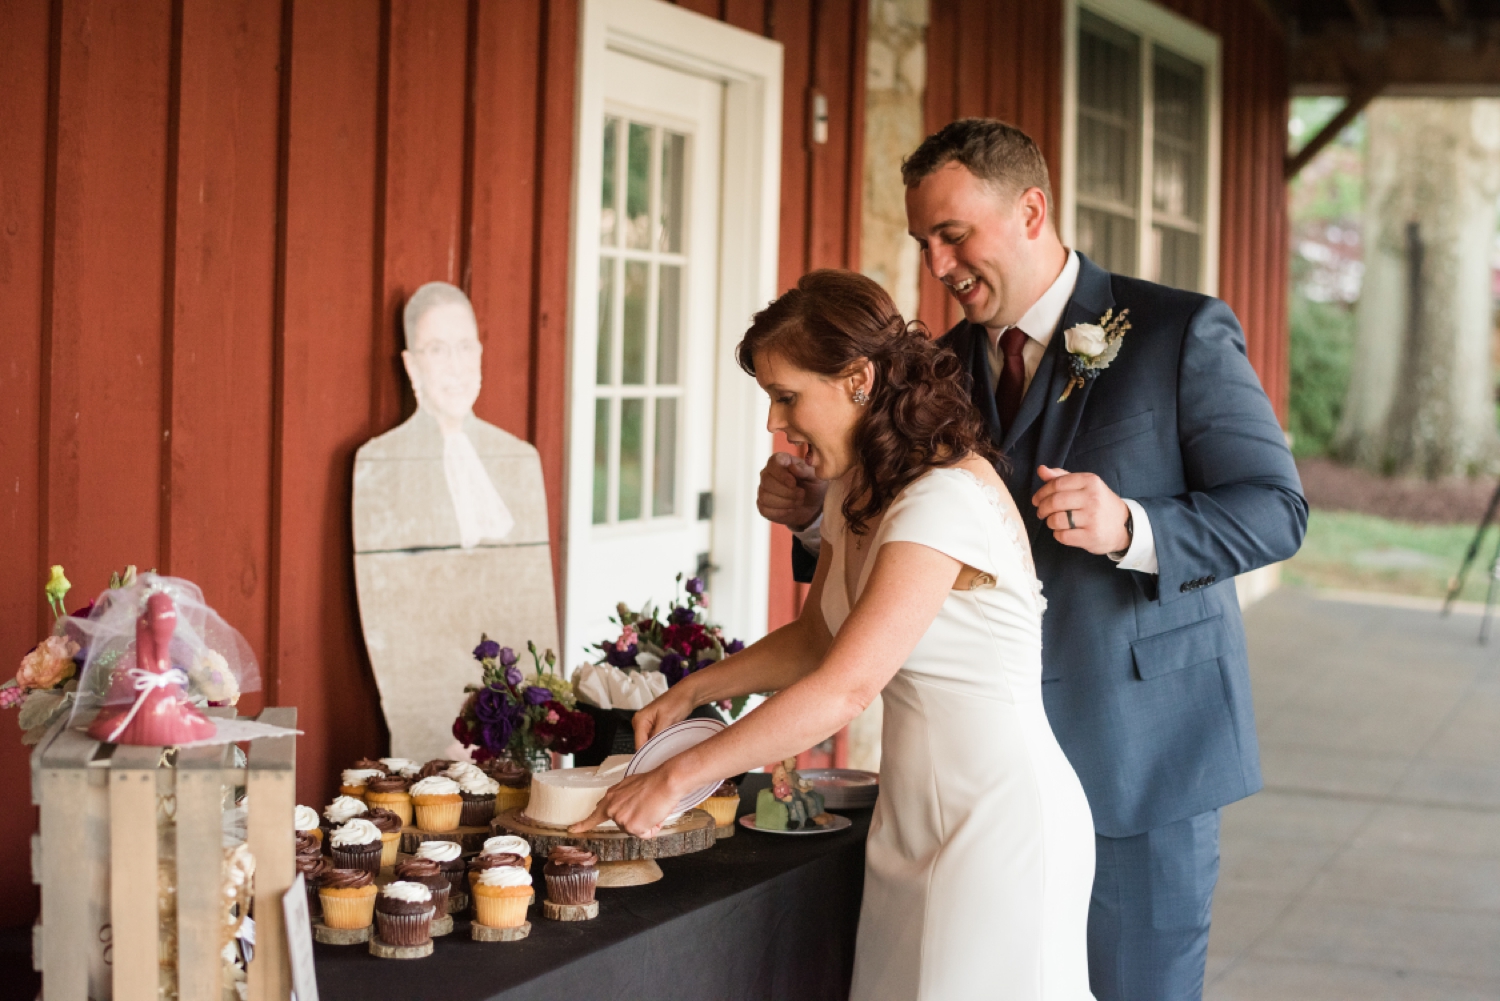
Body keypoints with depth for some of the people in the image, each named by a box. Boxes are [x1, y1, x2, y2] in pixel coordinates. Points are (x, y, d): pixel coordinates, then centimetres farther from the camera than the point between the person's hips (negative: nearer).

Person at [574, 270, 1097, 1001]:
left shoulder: (947, 500, -22)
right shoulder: (856, 493, 8)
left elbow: (843, 689, -26)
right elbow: (815, 640, 22)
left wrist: (675, 779, -22)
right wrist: (693, 690, 6)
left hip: (999, 820, -9)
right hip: (915, 821, 9)